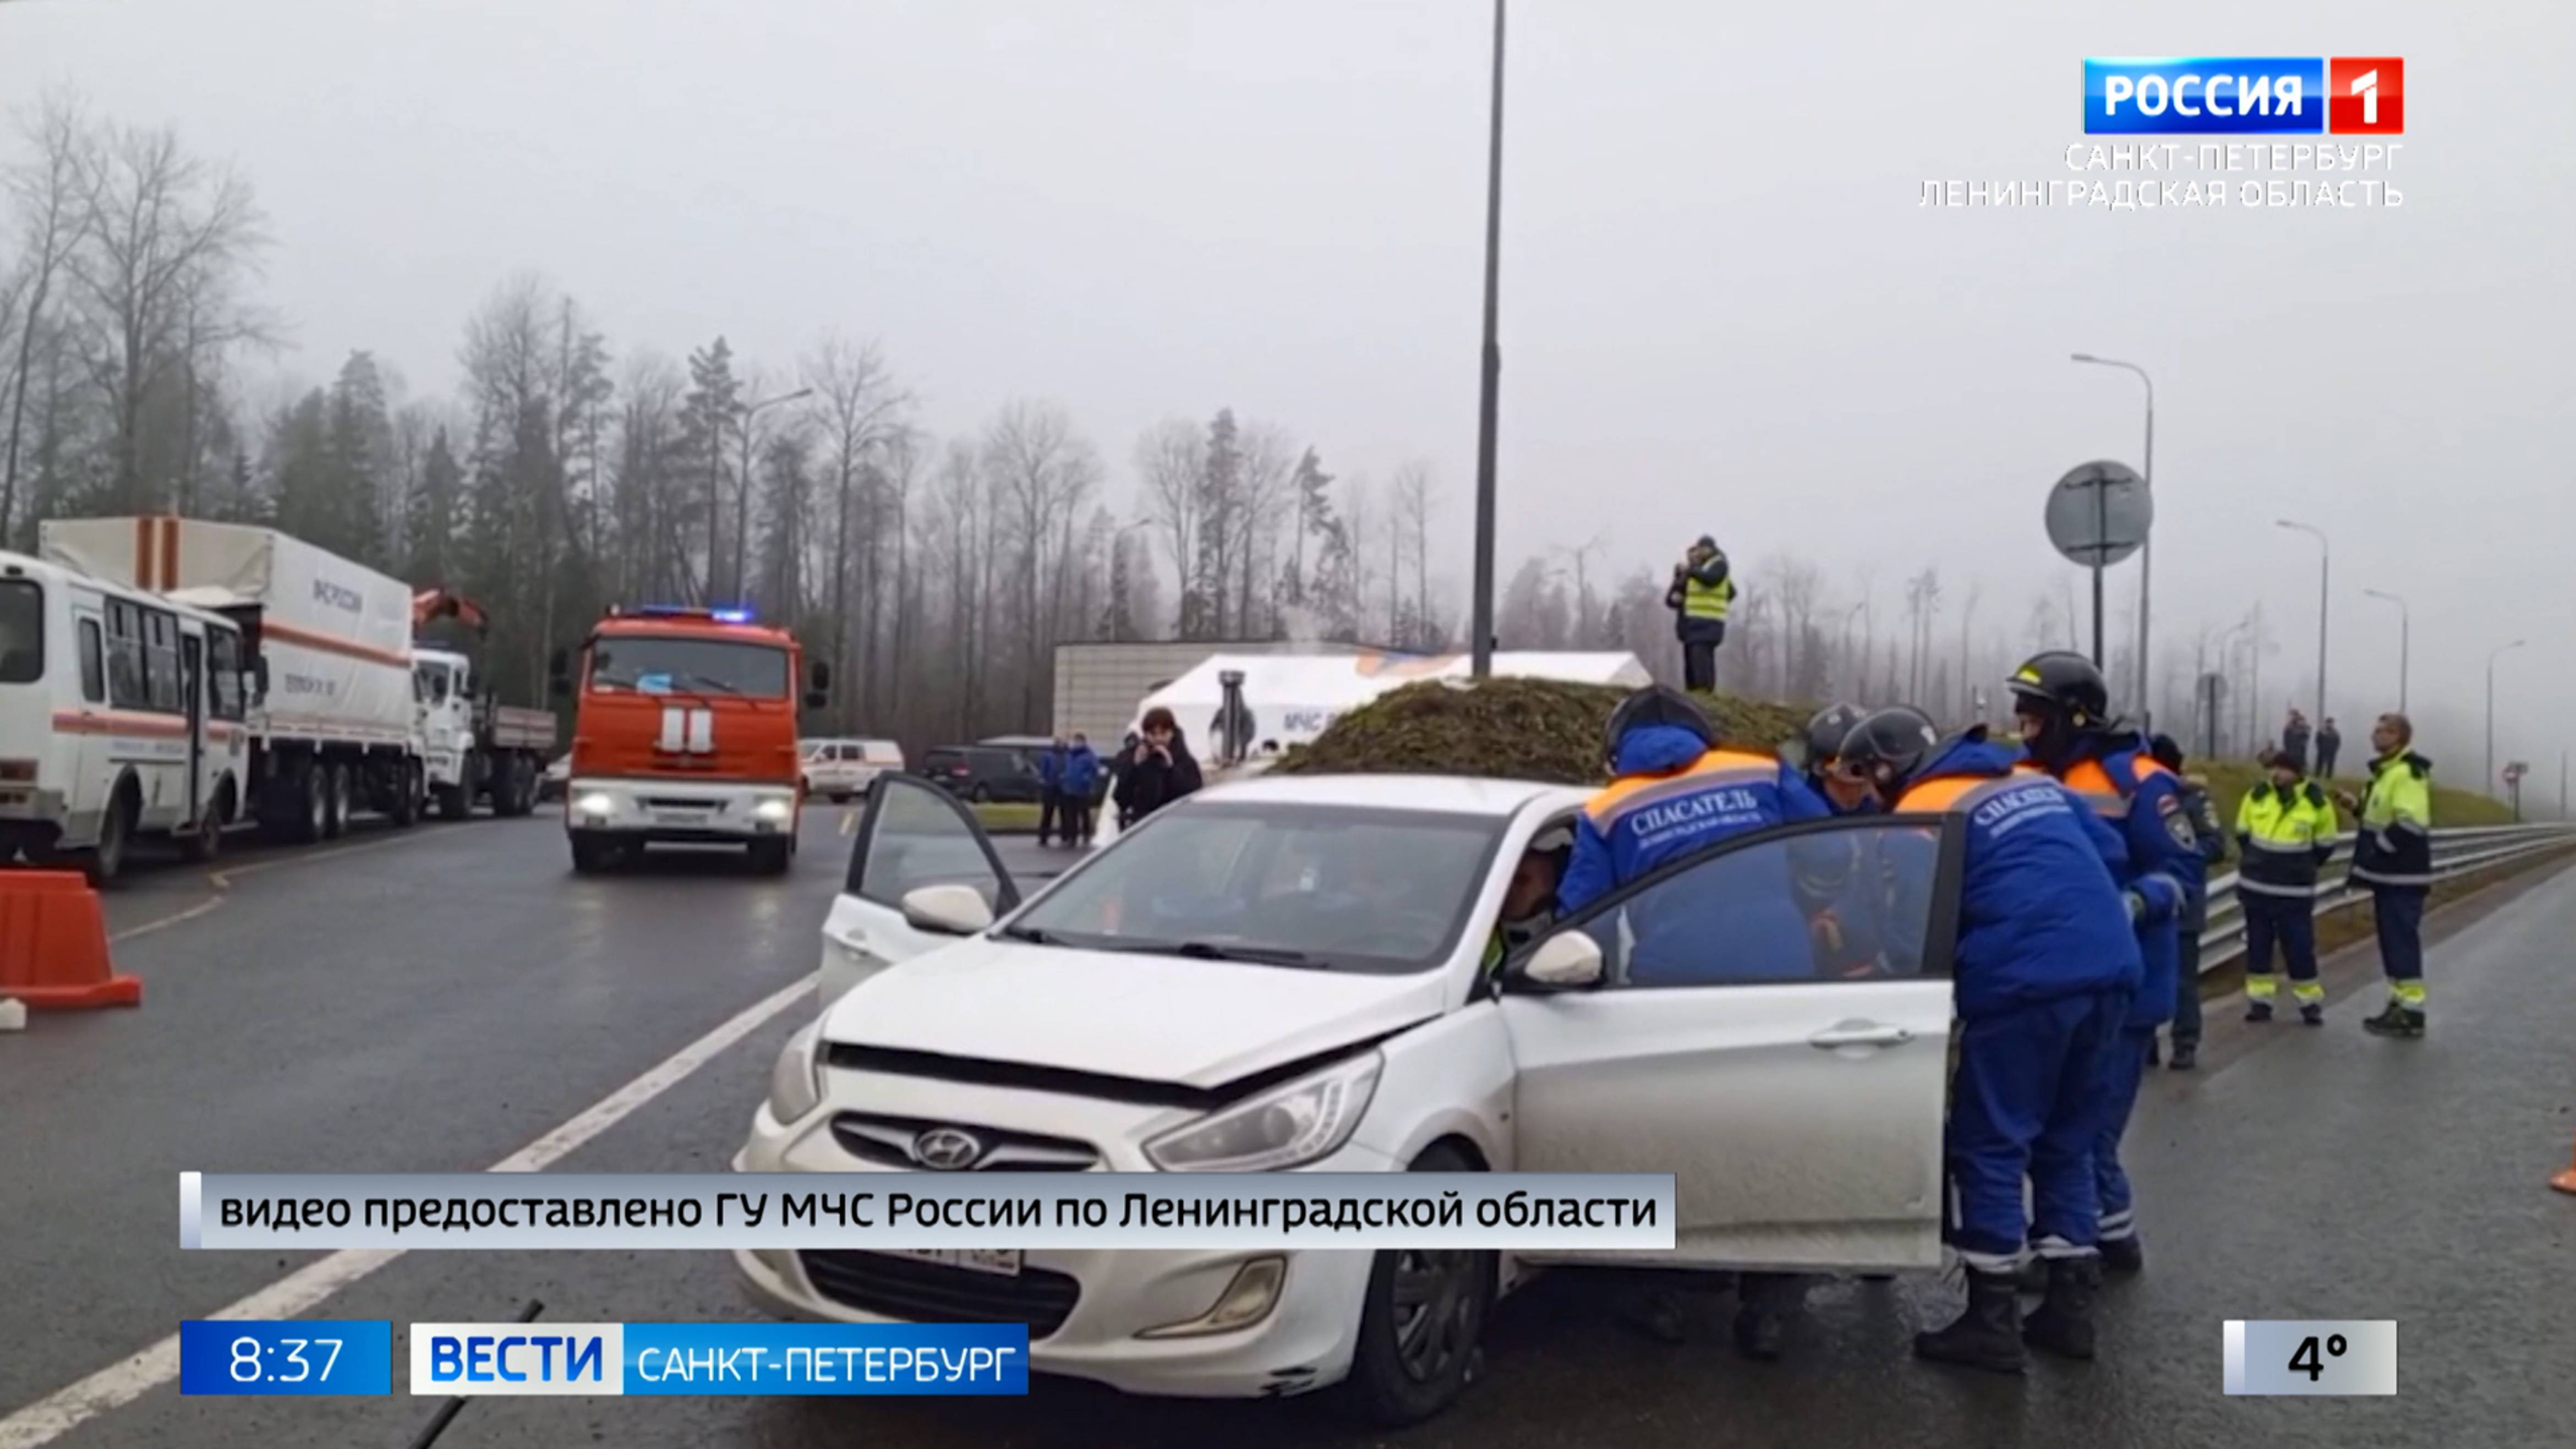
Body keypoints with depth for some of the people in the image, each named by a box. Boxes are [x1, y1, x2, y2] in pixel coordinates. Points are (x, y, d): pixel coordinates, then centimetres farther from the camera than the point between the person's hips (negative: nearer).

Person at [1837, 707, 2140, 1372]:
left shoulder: (1921, 814, -1)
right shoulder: (2032, 782, 21)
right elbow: (2108, 848, 22)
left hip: (2028, 981, -8)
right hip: (2110, 968, 8)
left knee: (1988, 1144, 3)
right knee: (2067, 1141, 18)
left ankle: (1992, 1320, 5)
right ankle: (2070, 1305, 21)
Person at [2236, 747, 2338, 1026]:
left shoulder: (2316, 801, -9)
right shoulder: (2257, 795, -3)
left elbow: (2325, 845, 4)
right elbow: (2242, 834, 13)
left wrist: (2301, 867, 9)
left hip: (2295, 891, -3)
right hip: (2256, 887, 3)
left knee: (2299, 947, 1)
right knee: (2257, 945, 8)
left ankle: (2310, 1001, 15)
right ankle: (2260, 1000, 18)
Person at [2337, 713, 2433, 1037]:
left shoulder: (2408, 773, -18)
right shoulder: (2388, 771, 16)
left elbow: (2410, 824, -26)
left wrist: (2376, 850, -18)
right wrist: (2357, 807, 11)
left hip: (2401, 876, -10)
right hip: (2388, 874, 10)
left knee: (2402, 942, -6)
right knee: (2393, 941, 14)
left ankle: (2411, 1012, -2)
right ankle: (2400, 1005, 21)